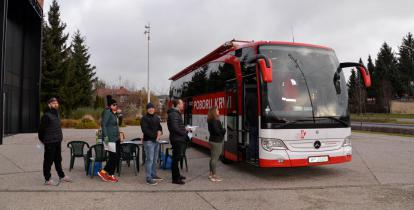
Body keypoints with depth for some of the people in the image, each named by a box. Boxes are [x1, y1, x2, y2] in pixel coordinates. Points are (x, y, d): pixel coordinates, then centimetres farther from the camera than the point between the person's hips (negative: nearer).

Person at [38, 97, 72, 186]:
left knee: (58, 159, 18)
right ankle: (47, 179, 11)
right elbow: (41, 128, -12)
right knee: (48, 161, 2)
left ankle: (61, 176, 30)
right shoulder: (46, 115, -15)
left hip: (58, 141, 8)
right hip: (50, 142, -8)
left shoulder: (57, 114, 12)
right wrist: (42, 139, -5)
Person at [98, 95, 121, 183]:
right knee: (113, 157, -8)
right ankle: (102, 172, 7)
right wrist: (106, 136, -23)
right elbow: (103, 124, -19)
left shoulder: (114, 113, 17)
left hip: (116, 138, 9)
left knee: (116, 158, 9)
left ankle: (111, 175, 17)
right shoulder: (107, 112, -11)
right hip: (110, 139, -9)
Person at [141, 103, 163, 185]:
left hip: (156, 141, 7)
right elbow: (145, 130, -14)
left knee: (155, 159, 13)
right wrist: (154, 136, -16)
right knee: (149, 159, -9)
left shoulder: (157, 118, 15)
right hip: (148, 141, -7)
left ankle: (153, 175, 25)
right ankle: (148, 178, -5)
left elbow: (159, 127, 22)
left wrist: (160, 131, -2)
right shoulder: (144, 118, -5)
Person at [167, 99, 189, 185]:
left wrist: (185, 129, 7)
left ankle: (177, 175, 32)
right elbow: (175, 128, -24)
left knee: (177, 158, 19)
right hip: (177, 139, -11)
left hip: (179, 139, 11)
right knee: (176, 158, -4)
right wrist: (184, 132, -14)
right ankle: (175, 178, 3)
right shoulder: (174, 114, -17)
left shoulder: (176, 113, 17)